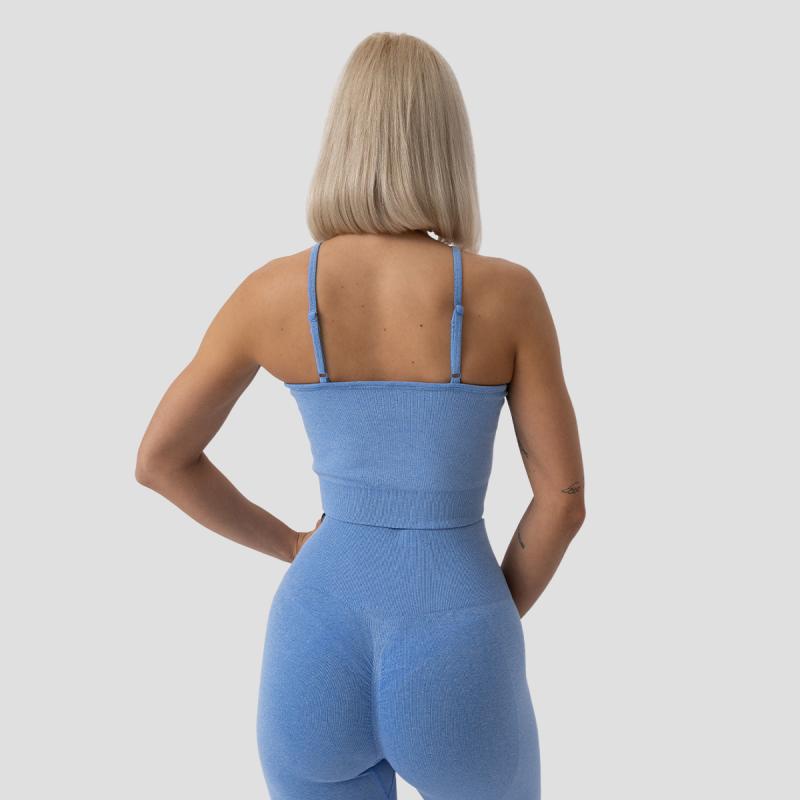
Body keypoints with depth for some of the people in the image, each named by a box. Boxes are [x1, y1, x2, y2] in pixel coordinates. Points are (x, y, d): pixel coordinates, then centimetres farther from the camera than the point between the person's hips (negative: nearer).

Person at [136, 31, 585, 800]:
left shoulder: (272, 290, -7)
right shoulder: (507, 292, -12)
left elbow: (158, 459, 3)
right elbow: (564, 497, -6)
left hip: (318, 662, 1)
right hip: (452, 679, -1)